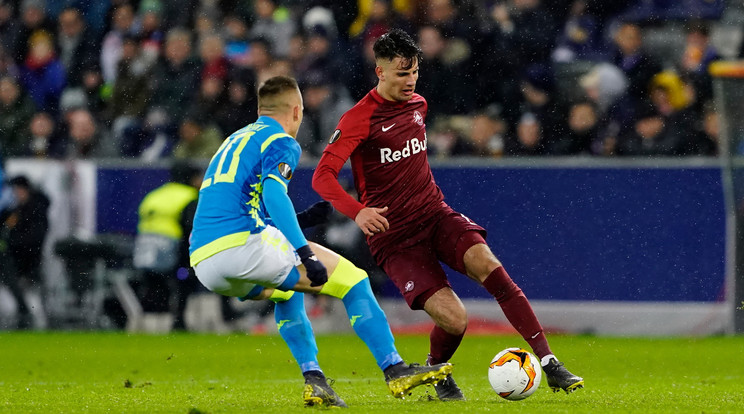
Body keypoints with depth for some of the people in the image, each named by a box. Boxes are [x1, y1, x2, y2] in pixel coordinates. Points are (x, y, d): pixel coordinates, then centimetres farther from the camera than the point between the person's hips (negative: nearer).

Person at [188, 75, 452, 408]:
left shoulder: (233, 141, 29)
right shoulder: (282, 142, 4)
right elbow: (273, 193, -16)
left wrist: (302, 219, 37)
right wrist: (306, 254, -22)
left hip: (202, 262, 8)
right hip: (242, 245, -8)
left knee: (287, 291, 34)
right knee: (352, 279, 3)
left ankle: (313, 379, 19)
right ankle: (395, 371, -2)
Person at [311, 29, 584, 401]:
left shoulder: (418, 104, 11)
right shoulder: (359, 119, -11)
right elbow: (322, 177, -20)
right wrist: (357, 211, -35)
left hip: (435, 214, 5)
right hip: (394, 236, -5)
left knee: (485, 262, -25)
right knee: (454, 318, -18)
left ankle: (548, 363, -25)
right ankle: (437, 372, 18)